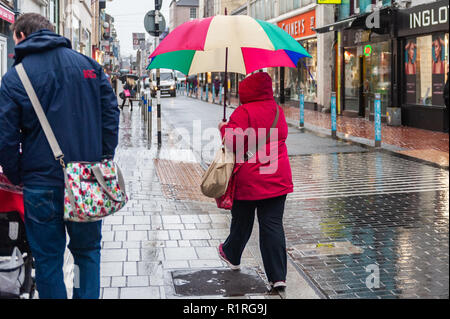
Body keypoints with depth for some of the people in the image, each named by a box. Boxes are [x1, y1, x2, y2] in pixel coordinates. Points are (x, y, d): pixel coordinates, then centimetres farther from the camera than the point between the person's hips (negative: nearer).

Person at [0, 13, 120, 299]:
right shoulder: (88, 65, 3)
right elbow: (111, 113, 2)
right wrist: (104, 159, 8)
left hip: (42, 185, -3)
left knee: (48, 259, 11)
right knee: (88, 251, 19)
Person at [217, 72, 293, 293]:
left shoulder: (244, 112, -13)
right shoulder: (278, 110, 8)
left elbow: (233, 142, -19)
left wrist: (224, 128, 0)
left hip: (249, 181, -4)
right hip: (278, 179, 4)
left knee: (242, 221, 16)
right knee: (273, 225, 2)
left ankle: (232, 255, 42)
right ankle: (278, 276, -2)